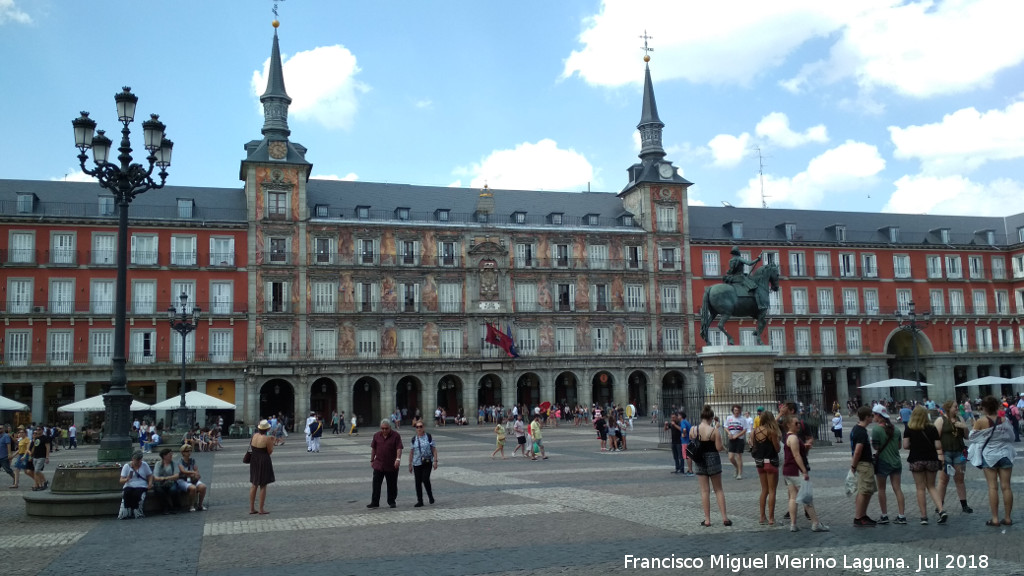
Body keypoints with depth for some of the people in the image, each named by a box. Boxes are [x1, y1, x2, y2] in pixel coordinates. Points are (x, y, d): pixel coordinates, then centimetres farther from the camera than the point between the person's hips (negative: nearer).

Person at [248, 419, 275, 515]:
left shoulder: (254, 436, 0)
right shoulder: (267, 438, -18)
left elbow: (252, 447, 12)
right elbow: (270, 451, -11)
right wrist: (272, 443, 3)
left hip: (254, 461, 6)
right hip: (264, 462, -6)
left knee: (254, 485, 15)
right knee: (263, 486, 4)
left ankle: (251, 508, 18)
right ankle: (261, 509, 8)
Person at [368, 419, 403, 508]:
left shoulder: (396, 436, -5)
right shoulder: (376, 436, 7)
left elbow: (399, 448, -12)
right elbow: (373, 448, 13)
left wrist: (398, 459, -25)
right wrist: (372, 460, 12)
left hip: (392, 465, -2)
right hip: (378, 465, 2)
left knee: (392, 485, 7)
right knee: (376, 484, -1)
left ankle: (392, 501, 20)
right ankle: (375, 502, 3)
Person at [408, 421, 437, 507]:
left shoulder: (429, 437, 0)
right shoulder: (414, 439, 7)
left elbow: (434, 449, 0)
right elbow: (411, 452, 10)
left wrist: (435, 461, -8)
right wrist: (410, 464, 8)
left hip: (427, 463, -3)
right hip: (417, 463, 3)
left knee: (425, 479, -14)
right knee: (418, 482, 2)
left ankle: (430, 495, 12)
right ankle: (419, 501, 11)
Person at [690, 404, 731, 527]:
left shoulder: (693, 430, -4)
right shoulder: (714, 430, -15)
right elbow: (719, 448, -14)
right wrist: (718, 436, 0)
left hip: (699, 461, 2)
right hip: (713, 460, -2)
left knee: (705, 490, 8)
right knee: (718, 489, 12)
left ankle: (707, 520, 8)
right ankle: (724, 517, 11)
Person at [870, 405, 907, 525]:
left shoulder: (876, 429, -15)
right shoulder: (894, 428, 3)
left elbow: (876, 446, -16)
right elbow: (899, 446, 10)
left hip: (882, 462, -5)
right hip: (896, 462, 5)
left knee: (881, 489, 8)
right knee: (898, 489, 6)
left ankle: (884, 516, 11)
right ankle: (901, 516, 4)